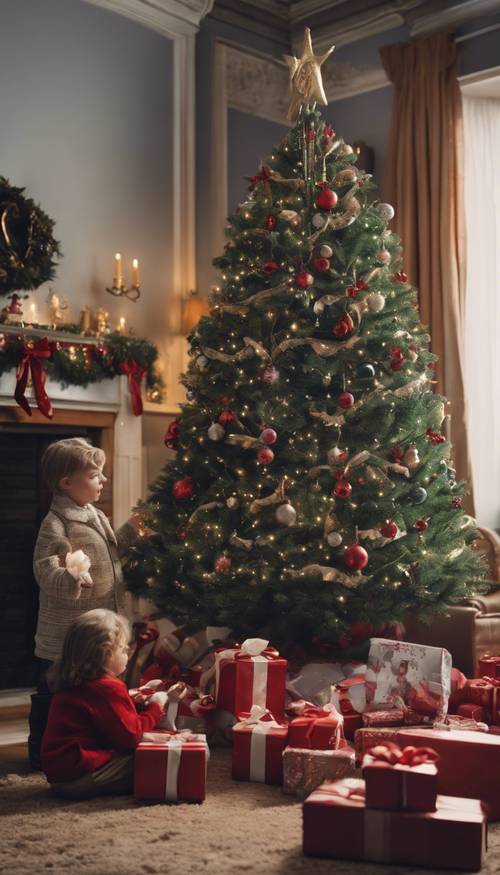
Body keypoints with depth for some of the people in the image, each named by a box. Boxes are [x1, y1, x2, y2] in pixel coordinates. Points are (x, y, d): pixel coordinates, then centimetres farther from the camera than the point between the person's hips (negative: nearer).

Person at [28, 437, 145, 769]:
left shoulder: (97, 516, 7)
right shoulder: (55, 524, -21)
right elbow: (47, 575, -27)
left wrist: (128, 533, 10)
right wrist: (71, 577, -45)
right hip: (64, 639, -8)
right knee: (53, 698, 6)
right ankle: (41, 754, 23)